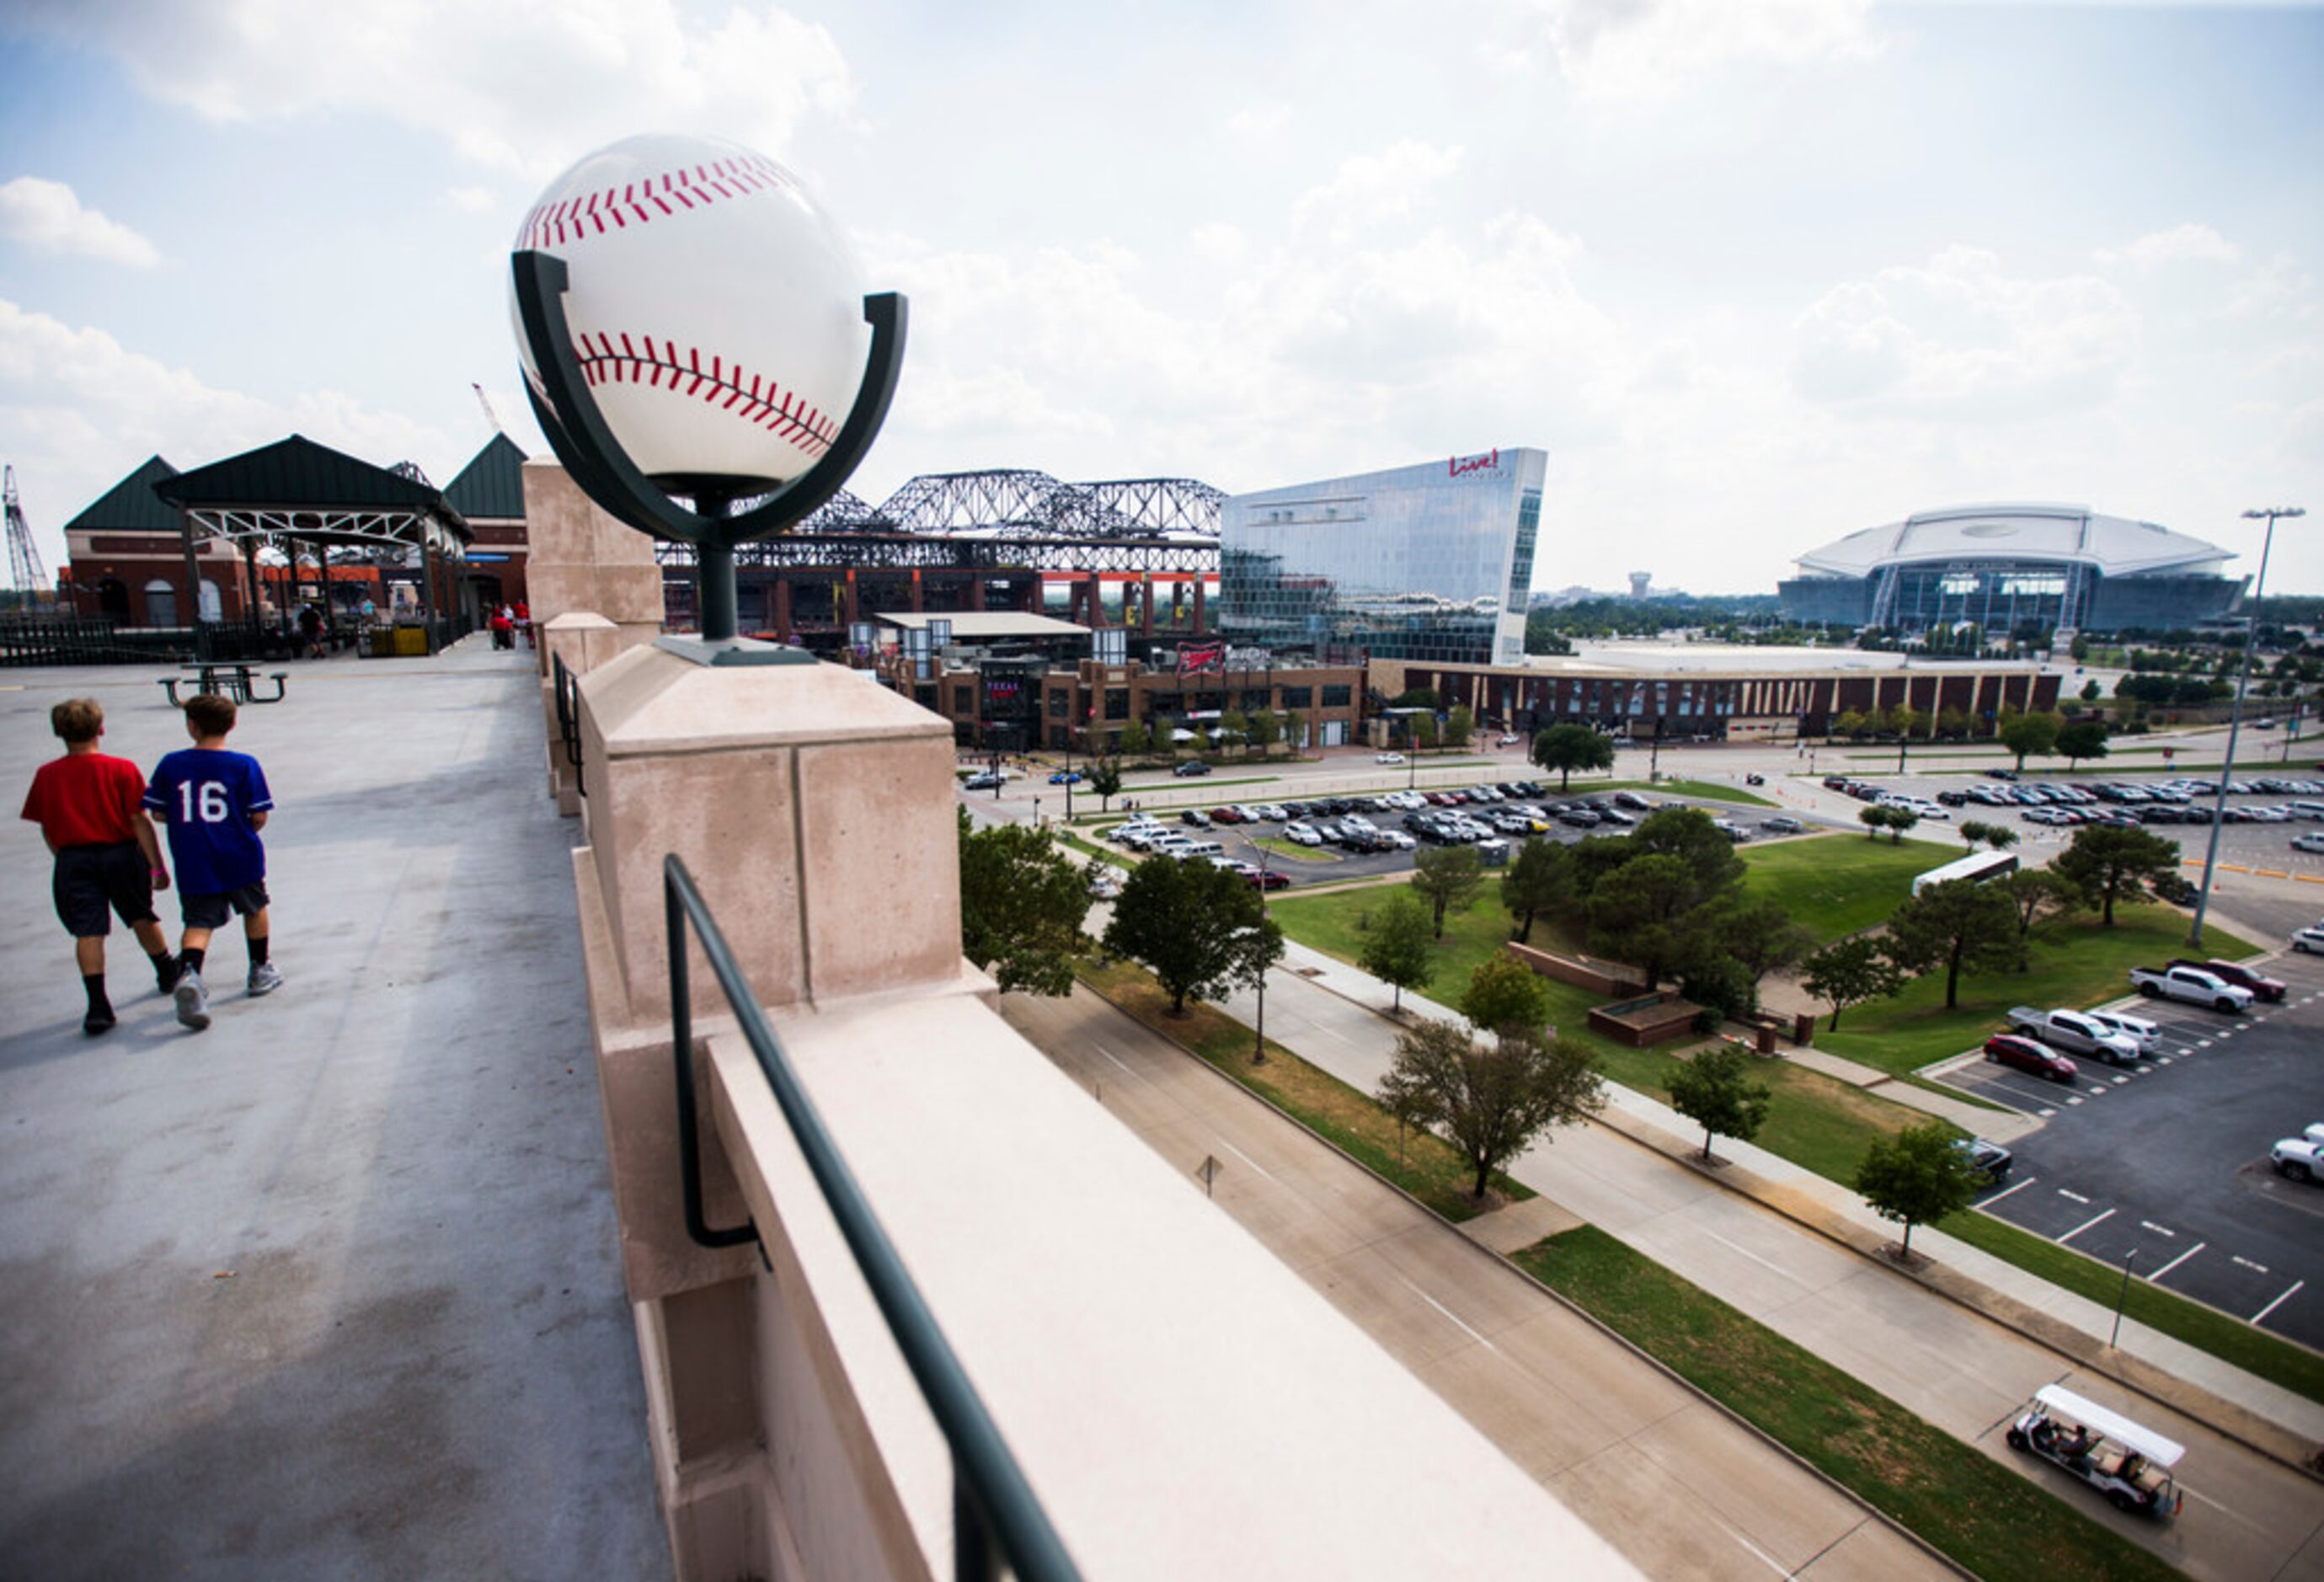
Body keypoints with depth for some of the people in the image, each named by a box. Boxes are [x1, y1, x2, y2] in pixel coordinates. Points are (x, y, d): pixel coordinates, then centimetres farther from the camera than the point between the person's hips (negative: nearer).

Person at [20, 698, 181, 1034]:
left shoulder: (46, 775, 0)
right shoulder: (121, 769, -8)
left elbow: (46, 830, 6)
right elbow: (139, 821, -10)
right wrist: (157, 866, -8)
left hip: (73, 860, 1)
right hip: (121, 854, -1)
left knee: (87, 931, -1)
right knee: (141, 918, 17)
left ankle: (97, 1004, -8)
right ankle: (168, 973, 34)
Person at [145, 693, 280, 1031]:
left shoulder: (170, 765, -3)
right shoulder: (245, 765, -10)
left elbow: (159, 813, 2)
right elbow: (259, 817, -10)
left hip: (192, 864, 1)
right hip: (240, 859, -1)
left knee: (199, 922, 4)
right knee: (254, 909, 20)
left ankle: (189, 973, -23)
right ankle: (260, 972, 33)